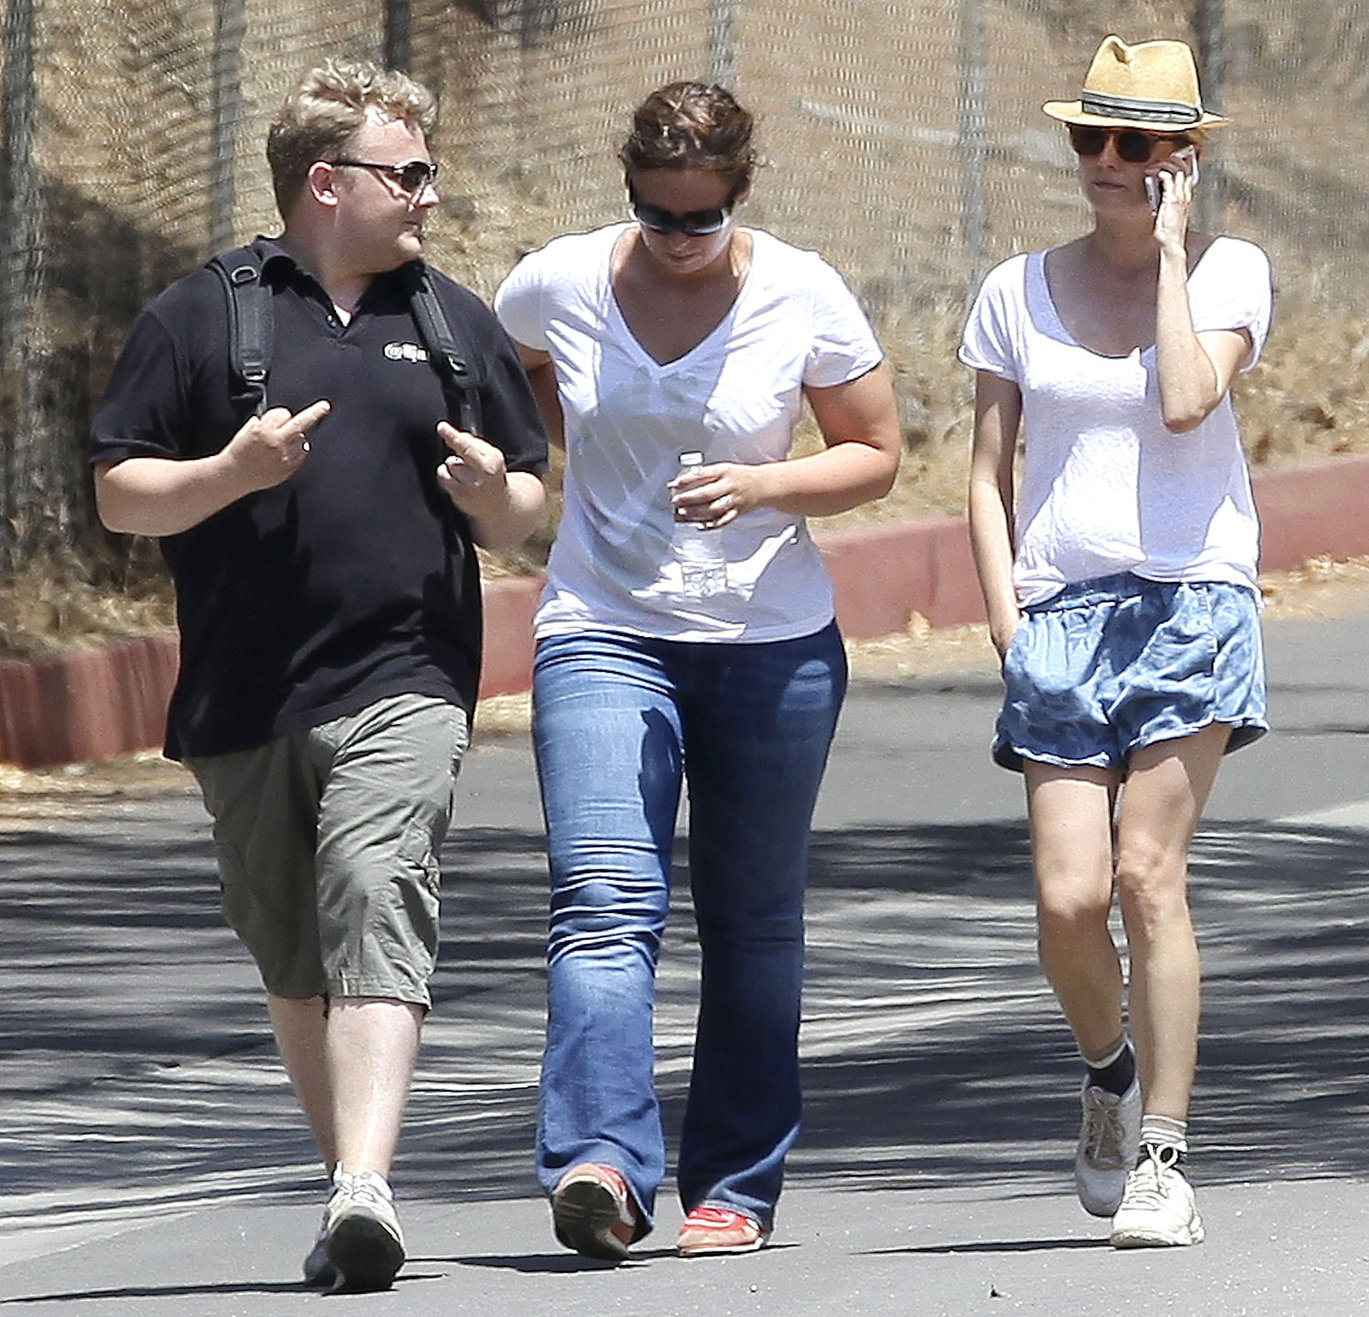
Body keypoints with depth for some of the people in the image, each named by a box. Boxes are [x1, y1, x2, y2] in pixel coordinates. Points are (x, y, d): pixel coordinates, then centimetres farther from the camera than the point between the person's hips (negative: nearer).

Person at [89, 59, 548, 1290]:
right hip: (242, 701, 1)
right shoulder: (199, 318, 7)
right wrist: (231, 473, -13)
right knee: (294, 957, 9)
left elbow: (525, 514, 18)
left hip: (402, 689, -1)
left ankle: (366, 1190, -32)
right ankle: (348, 1175, 23)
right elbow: (119, 492, 4)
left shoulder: (456, 324, 14)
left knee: (377, 911, -20)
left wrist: (492, 491, -5)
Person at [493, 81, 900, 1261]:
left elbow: (877, 455, 1)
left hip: (772, 644, 0)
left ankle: (737, 1186, 17)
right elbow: (510, 367, 21)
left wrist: (764, 486, -16)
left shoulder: (803, 299, -6)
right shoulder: (558, 287, -3)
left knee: (754, 922, 7)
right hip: (602, 635, 0)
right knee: (604, 900, -18)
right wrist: (586, 450, 8)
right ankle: (601, 1166, -30)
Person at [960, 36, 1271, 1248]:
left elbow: (1185, 402, -15)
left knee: (1149, 874, -12)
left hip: (1191, 602, -2)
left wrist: (1171, 245, -9)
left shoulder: (1229, 273, 3)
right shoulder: (1021, 293, 9)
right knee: (1070, 898, -8)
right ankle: (1110, 1073, 24)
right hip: (1061, 611, 2)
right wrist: (1007, 624, 1)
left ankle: (1163, 1162, -7)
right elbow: (988, 472, 11)